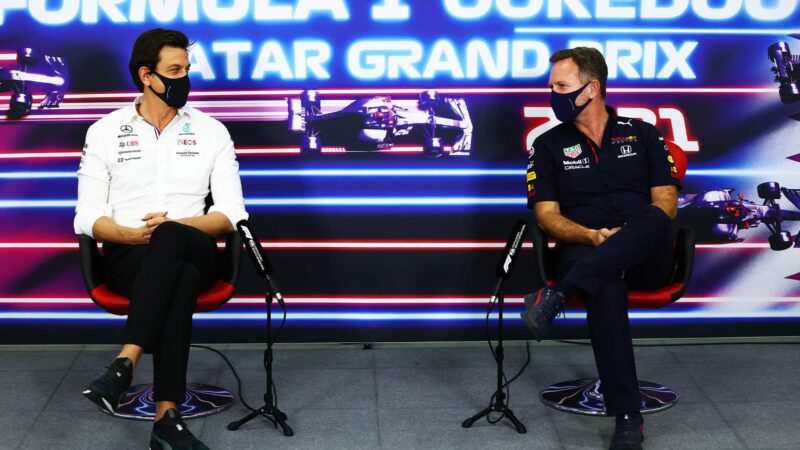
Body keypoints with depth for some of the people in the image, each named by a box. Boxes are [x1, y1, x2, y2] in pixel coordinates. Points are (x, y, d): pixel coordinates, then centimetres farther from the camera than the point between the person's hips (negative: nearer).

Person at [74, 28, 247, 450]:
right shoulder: (105, 131, 7)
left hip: (192, 252, 1)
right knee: (179, 282, -39)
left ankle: (126, 363, -45)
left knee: (170, 239, -40)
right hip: (127, 257, -1)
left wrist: (175, 227, -16)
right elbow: (87, 217, 3)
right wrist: (130, 235, -18)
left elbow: (232, 213, 2)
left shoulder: (211, 131, 8)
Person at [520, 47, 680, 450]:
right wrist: (591, 237, -15)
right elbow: (547, 216, 5)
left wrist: (628, 236, -14)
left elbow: (666, 202, 6)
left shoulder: (641, 134, 15)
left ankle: (557, 296, -44)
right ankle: (627, 417, -40)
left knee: (653, 219, -36)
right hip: (583, 250, -1)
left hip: (646, 260, 1)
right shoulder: (549, 145, 14)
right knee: (606, 283, -39)